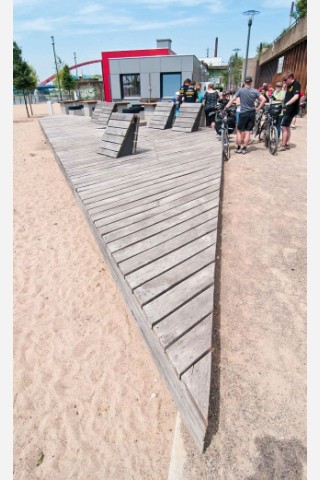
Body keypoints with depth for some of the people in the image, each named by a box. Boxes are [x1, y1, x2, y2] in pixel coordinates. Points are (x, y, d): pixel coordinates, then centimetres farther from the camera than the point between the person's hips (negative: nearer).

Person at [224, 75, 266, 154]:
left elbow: (233, 99, -10)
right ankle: (244, 148, 8)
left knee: (239, 130, 8)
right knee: (247, 131, 8)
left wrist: (226, 107, -5)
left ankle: (238, 148, 4)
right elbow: (264, 99, -6)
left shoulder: (240, 90, -6)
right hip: (252, 113, 3)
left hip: (243, 113, -2)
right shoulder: (255, 91, 0)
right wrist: (258, 108, 1)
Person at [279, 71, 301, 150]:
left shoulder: (296, 84, -15)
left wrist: (287, 104, -39)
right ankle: (287, 144, 22)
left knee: (283, 127, -11)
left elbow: (296, 96, -29)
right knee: (287, 127, 13)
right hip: (287, 109, 10)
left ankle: (283, 145, -4)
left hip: (291, 110, -10)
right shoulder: (289, 85, 11)